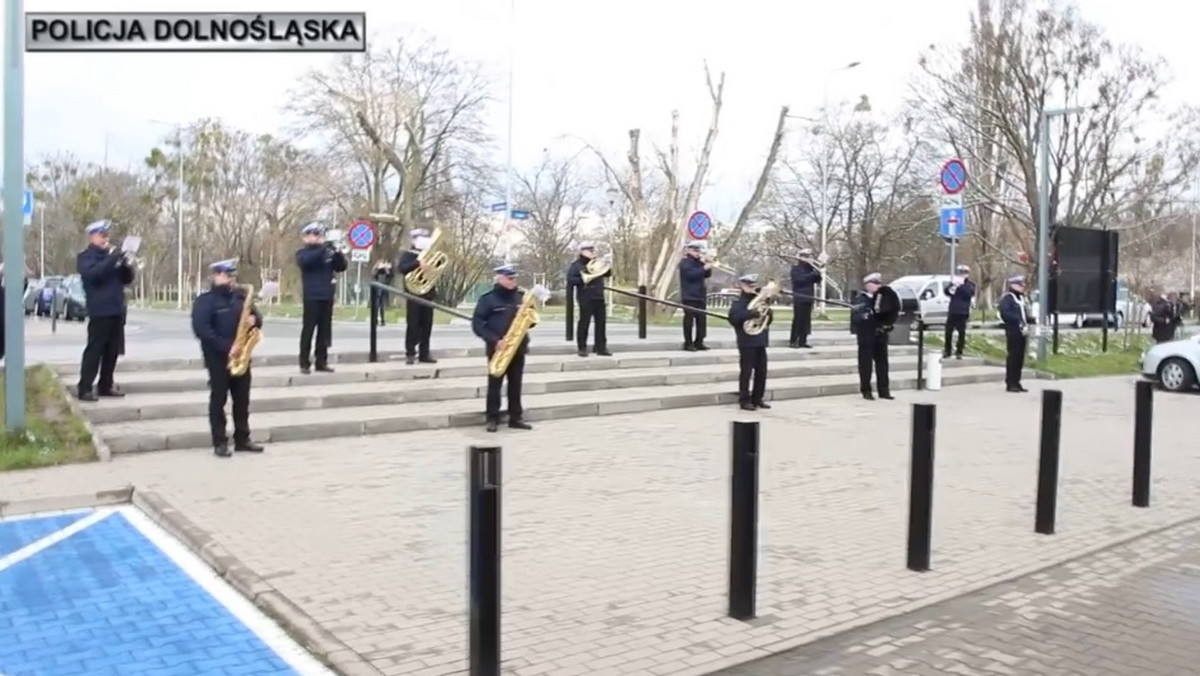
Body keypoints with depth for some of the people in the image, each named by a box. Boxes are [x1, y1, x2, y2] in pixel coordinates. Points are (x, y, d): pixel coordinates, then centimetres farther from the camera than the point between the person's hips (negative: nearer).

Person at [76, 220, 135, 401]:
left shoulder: (111, 255, 20)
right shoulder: (86, 257, 0)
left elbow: (127, 279, 16)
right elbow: (92, 273, -20)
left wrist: (126, 265, -4)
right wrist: (112, 259, -26)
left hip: (117, 311, 7)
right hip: (100, 311, -7)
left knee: (113, 351, 9)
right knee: (94, 350, -9)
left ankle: (106, 386, 17)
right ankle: (84, 389, -7)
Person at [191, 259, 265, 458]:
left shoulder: (240, 296, 11)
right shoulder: (205, 300, -6)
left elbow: (256, 316, 19)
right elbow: (201, 329, -17)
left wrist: (254, 320, -7)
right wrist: (225, 346, -23)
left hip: (240, 356, 5)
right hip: (218, 357, -5)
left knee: (242, 398, 8)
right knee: (218, 399, 0)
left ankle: (242, 439, 16)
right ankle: (220, 442, 5)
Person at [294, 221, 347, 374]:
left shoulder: (327, 251, 14)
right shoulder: (302, 252, 3)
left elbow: (342, 266, 7)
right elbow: (305, 261, -20)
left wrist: (337, 253, -11)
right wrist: (322, 249, -25)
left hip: (327, 296, 4)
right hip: (312, 296, -4)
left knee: (325, 330, 6)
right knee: (308, 329, -5)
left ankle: (321, 362, 12)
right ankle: (304, 363, -2)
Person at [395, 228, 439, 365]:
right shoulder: (408, 255, -1)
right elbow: (401, 268, -19)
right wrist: (417, 264, -30)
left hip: (428, 295, 6)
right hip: (414, 294, -6)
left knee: (427, 325, 5)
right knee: (413, 325, -5)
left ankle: (424, 354, 10)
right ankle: (410, 354, -1)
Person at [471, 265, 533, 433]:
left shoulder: (521, 296, 8)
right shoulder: (487, 298, -6)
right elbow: (477, 324, -10)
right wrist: (494, 340, -19)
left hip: (518, 347, 4)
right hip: (497, 349, -4)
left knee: (515, 384, 8)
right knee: (494, 384, 0)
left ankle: (515, 418, 15)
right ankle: (492, 419, 7)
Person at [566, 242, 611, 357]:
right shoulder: (576, 265, -3)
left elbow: (608, 274, 19)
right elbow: (570, 279, -13)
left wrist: (607, 268, -2)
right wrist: (582, 280, -25)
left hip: (599, 297, 6)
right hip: (586, 298, -6)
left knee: (601, 322, 5)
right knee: (584, 323, -3)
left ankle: (601, 347, 10)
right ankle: (582, 348, 4)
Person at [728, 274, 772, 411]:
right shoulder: (739, 303, -6)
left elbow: (767, 320, 25)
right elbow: (734, 317, -26)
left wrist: (767, 313, 1)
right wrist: (754, 313, -28)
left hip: (760, 341, 7)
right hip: (747, 342, -7)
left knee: (762, 372, 9)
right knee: (746, 372, -3)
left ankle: (757, 398, 19)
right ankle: (744, 400, 2)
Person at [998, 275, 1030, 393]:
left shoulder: (1021, 297, 20)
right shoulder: (1007, 298, -9)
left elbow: (1024, 313, 23)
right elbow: (1005, 314, -20)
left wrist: (1025, 323, 5)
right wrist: (1019, 320, -24)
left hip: (1022, 332, 9)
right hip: (1013, 332, -9)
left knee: (1020, 358, 10)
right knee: (1012, 357, -6)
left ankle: (1016, 382, 16)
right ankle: (1010, 383, -2)